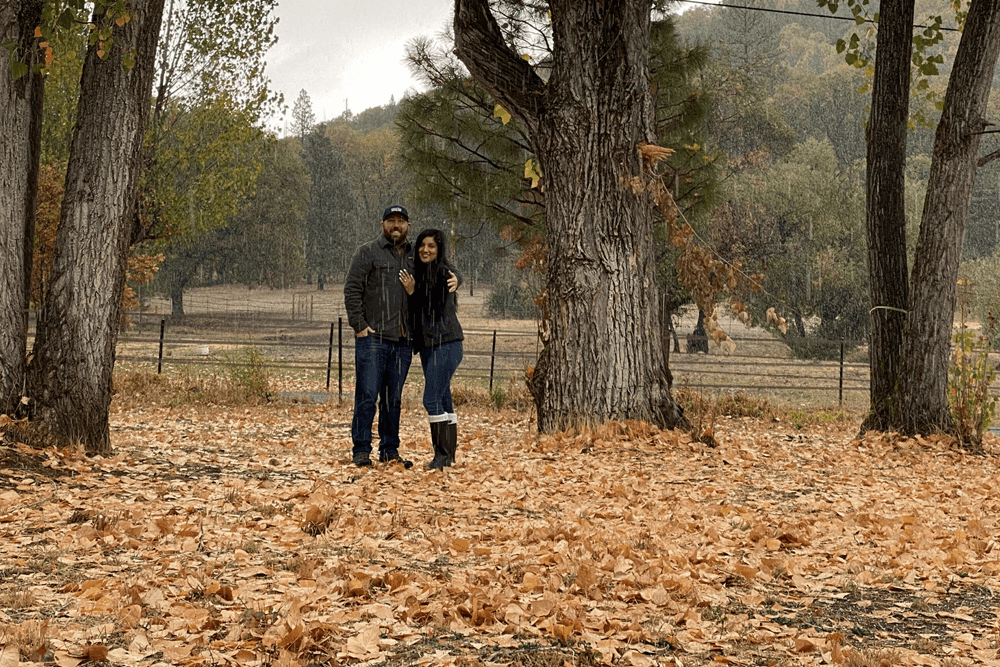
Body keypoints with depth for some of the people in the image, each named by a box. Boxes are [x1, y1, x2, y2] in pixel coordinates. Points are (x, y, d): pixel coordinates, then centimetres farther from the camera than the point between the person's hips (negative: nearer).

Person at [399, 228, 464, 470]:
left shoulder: (444, 273, -11)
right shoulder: (419, 273, 13)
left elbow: (436, 309, -15)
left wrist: (412, 292, -14)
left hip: (446, 344, -9)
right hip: (428, 345, 9)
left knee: (432, 399, -12)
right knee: (443, 399, 11)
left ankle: (442, 453, -7)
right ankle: (449, 453, 15)